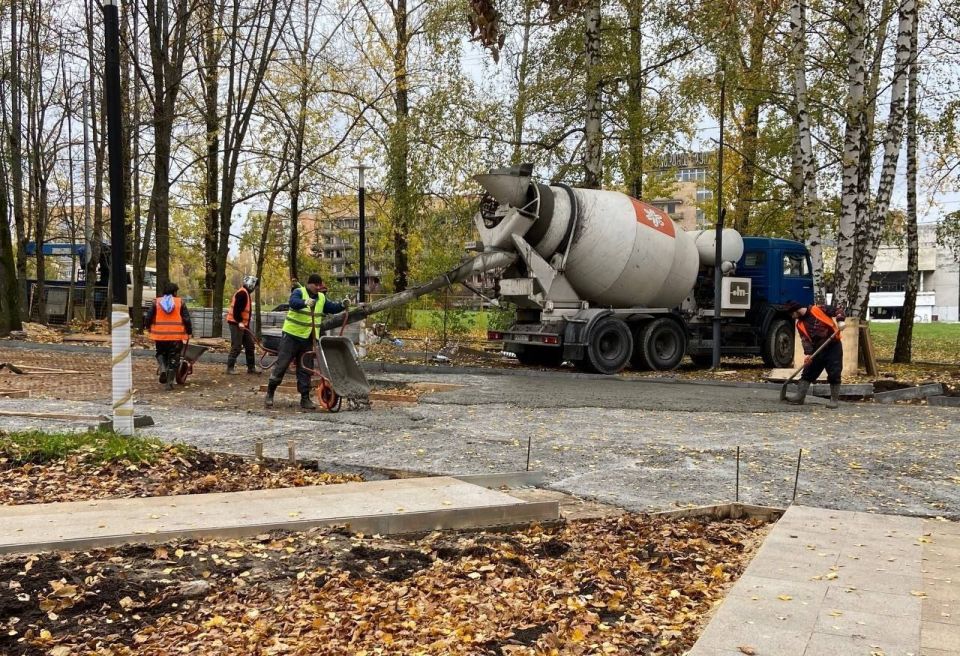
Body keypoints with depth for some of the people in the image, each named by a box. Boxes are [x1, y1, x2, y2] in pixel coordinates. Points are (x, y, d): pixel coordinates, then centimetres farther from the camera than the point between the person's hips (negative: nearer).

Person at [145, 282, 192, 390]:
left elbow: (149, 318, 4)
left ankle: (163, 369, -4)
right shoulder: (180, 302, -1)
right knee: (173, 359, 8)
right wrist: (189, 332, 9)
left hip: (160, 335, 1)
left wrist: (148, 327, 23)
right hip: (176, 336, -1)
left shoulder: (157, 302, 3)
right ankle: (169, 382, 6)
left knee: (161, 353, 24)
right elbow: (186, 319, -3)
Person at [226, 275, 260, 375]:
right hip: (236, 323, -10)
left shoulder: (246, 293, 17)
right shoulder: (242, 293, -15)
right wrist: (239, 322, -25)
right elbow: (236, 309, -24)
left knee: (250, 345, 12)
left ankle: (251, 367, 18)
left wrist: (246, 324, 21)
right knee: (236, 346, -7)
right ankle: (230, 367, -1)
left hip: (242, 324, 10)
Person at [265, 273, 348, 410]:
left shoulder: (321, 298, 11)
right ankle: (270, 394, 9)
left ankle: (305, 398, 13)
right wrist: (305, 303, -50)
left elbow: (331, 308, 16)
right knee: (281, 365, -2)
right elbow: (293, 302, -29)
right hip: (291, 336, -5)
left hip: (308, 339, 6)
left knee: (305, 369, 9)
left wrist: (342, 306, -5)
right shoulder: (299, 292, -9)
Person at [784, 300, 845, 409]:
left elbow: (837, 310, -2)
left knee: (834, 374, -5)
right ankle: (800, 397, 7)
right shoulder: (800, 324, 8)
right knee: (807, 372, 3)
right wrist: (808, 353, -15)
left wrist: (840, 321, -20)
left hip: (833, 346, -5)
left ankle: (835, 400, 3)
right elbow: (805, 340, -1)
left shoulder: (817, 309, -6)